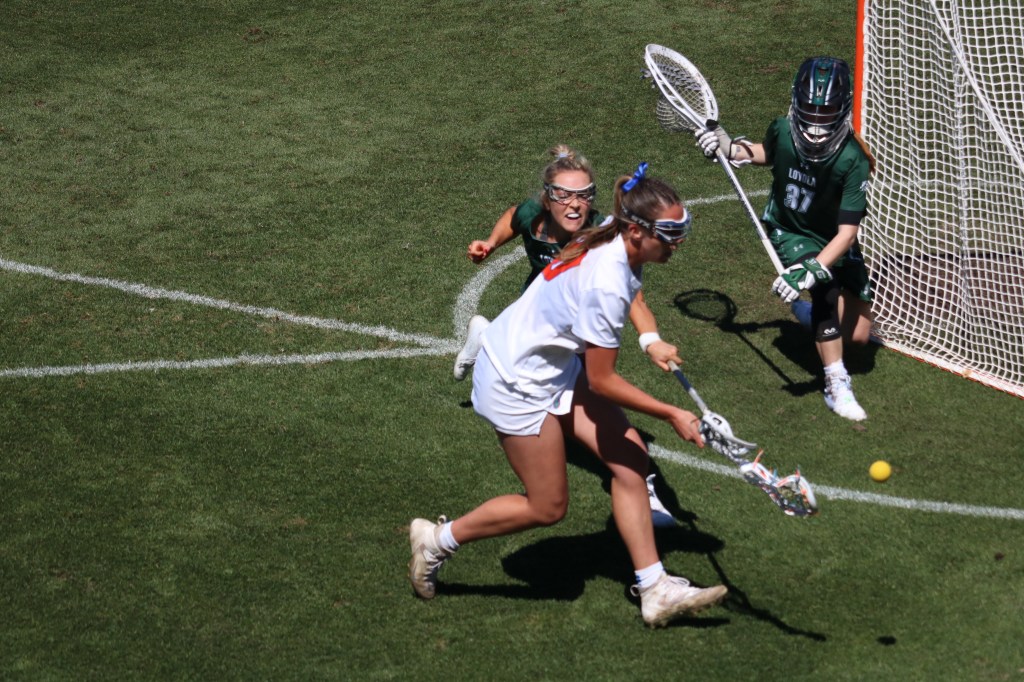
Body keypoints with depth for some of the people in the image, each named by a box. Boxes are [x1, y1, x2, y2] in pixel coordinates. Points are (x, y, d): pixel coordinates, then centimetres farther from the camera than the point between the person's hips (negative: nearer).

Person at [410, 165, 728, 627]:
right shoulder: (605, 286, -34)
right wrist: (671, 415, -17)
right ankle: (438, 539, 22)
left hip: (557, 365, 9)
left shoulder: (612, 237, -9)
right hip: (517, 384, -9)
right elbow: (601, 382, -24)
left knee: (630, 460, 2)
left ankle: (654, 590, 8)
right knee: (548, 507, 4)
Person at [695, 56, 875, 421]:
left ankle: (807, 309, 36)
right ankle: (836, 384, -19)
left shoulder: (852, 160, -32)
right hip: (788, 231, 0)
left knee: (858, 336, 3)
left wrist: (811, 270, -45)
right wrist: (730, 149, -10)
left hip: (834, 241, 0)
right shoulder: (782, 131, -22)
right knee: (826, 291, -29)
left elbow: (847, 232, -33)